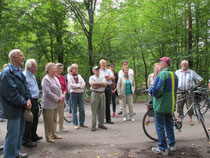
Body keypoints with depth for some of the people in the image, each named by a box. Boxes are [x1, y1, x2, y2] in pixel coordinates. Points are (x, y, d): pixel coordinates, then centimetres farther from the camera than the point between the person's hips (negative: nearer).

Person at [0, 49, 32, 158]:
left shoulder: (19, 71, 11)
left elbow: (25, 87, 14)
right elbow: (11, 94, -21)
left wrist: (28, 99, -2)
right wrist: (25, 103, -15)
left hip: (21, 108, 9)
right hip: (13, 109, -9)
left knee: (19, 132, 19)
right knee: (13, 135, 1)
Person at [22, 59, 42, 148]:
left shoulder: (32, 75, 16)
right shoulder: (24, 75, -16)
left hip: (35, 101, 10)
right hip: (29, 101, -10)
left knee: (35, 120, 20)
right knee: (28, 121, -2)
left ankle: (33, 136, 35)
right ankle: (26, 140, 9)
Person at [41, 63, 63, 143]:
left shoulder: (56, 78, 14)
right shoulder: (46, 79, -13)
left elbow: (59, 89, 19)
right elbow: (48, 93, -20)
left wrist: (61, 97, 0)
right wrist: (58, 99, -16)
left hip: (55, 104, 8)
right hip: (49, 104, -8)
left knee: (54, 120, 16)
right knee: (49, 121, 1)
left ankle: (53, 134, 29)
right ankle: (48, 137, 12)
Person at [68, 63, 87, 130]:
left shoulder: (79, 76, 14)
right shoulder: (69, 76, 1)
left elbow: (84, 84, 3)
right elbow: (71, 85, -13)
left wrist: (76, 86, -11)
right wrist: (79, 85, -7)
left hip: (80, 93, 4)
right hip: (73, 94, -4)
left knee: (82, 109, 3)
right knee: (74, 109, 1)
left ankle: (81, 123, 16)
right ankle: (75, 124, 9)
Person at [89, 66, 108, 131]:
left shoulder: (102, 77, 13)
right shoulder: (91, 77, 2)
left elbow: (104, 84, -5)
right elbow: (93, 86, -12)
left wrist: (97, 83, -13)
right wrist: (101, 84, -6)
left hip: (102, 94, 4)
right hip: (95, 94, -4)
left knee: (102, 110, 7)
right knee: (94, 111, -4)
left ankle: (101, 124, 19)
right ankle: (93, 126, 2)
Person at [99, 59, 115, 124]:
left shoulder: (109, 70, 17)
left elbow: (113, 77, 2)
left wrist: (105, 77, -7)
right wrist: (107, 76, -5)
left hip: (108, 87, 2)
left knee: (108, 104, 5)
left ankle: (108, 119, 12)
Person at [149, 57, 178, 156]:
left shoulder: (162, 74, -19)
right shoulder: (174, 75, 9)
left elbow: (156, 91, -26)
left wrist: (150, 90, -5)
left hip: (161, 106, -8)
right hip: (171, 106, 8)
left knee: (160, 127, 3)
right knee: (169, 125, 20)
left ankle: (163, 149, 11)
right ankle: (172, 145, 31)